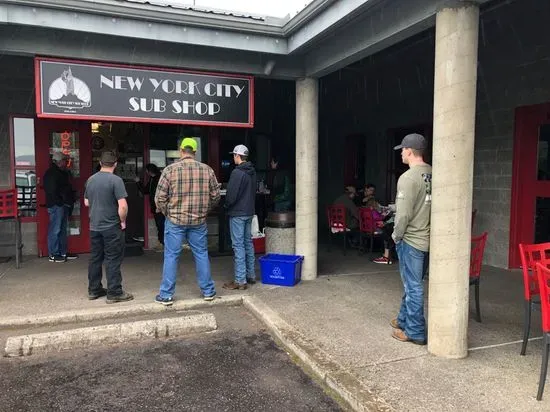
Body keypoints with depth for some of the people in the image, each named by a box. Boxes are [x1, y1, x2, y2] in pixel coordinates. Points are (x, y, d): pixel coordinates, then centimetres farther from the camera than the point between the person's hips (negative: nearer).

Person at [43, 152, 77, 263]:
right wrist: (60, 202, -16)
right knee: (55, 230, -3)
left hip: (64, 205, 10)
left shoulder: (62, 172, 17)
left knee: (63, 230, 14)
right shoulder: (51, 173, -13)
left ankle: (63, 252, 22)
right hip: (56, 206, -10)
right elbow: (52, 191, -20)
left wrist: (71, 199, 9)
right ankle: (53, 255, 4)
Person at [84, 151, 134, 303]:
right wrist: (123, 221, -8)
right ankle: (114, 293, 4)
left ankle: (94, 290, 23)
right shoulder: (115, 180, -15)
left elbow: (86, 202, 17)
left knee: (95, 258, 14)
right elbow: (123, 206, -21)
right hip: (112, 227, -6)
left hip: (94, 226, 7)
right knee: (113, 260, 0)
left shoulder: (90, 179, 7)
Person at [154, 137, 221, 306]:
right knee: (201, 254, 13)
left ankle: (166, 295, 14)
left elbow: (160, 197, -8)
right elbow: (215, 195, 4)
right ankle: (208, 291, 22)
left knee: (171, 256, 7)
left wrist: (167, 213, 8)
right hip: (199, 221, 2)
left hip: (175, 220, -2)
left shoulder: (170, 169, -8)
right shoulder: (207, 169, -1)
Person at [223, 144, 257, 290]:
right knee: (248, 242, 16)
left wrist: (227, 206, -1)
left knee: (238, 245, -5)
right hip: (249, 212, 9)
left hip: (237, 213, -9)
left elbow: (231, 195, -19)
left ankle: (240, 280, -2)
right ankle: (251, 275, 24)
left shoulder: (237, 172, -18)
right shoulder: (252, 172, 9)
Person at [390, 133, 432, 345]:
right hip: (427, 238, 8)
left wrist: (396, 235, -5)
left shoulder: (408, 178, -19)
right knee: (412, 283, 20)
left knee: (413, 286, 2)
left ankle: (415, 332, 12)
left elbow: (404, 214, -22)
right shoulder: (432, 174, 4)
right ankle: (404, 319, 36)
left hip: (411, 240, -8)